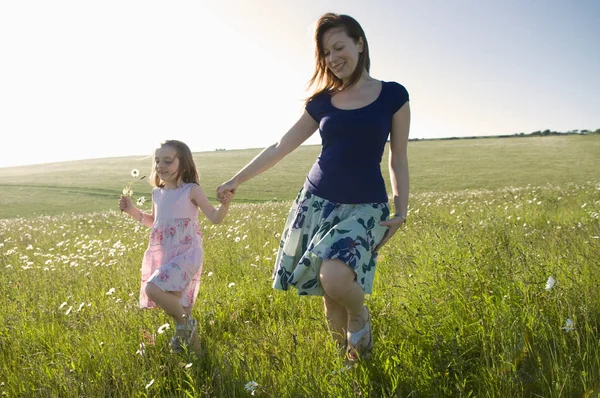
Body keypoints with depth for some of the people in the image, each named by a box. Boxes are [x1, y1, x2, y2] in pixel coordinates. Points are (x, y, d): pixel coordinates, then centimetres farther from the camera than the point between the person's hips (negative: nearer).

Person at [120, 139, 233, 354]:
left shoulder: (191, 191, -9)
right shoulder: (157, 193, 10)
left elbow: (215, 217, -11)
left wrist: (225, 205, -30)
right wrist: (133, 211, 14)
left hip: (185, 254, -7)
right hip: (163, 256, 7)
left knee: (152, 288, -25)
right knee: (174, 303, 10)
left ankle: (185, 322, -2)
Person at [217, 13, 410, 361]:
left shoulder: (393, 95, 0)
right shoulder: (322, 101, 7)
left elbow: (398, 159, 3)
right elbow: (282, 146, 13)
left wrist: (401, 213, -4)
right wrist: (237, 180, 15)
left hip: (365, 207, -3)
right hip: (317, 202, 3)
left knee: (335, 278, -27)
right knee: (329, 294, 3)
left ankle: (361, 314, 7)